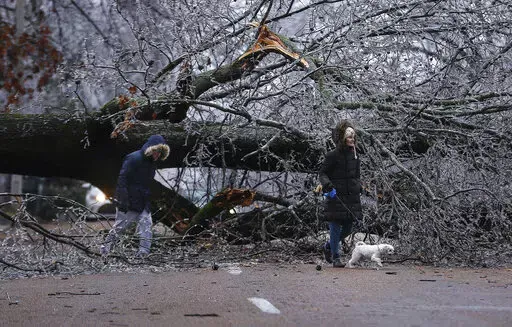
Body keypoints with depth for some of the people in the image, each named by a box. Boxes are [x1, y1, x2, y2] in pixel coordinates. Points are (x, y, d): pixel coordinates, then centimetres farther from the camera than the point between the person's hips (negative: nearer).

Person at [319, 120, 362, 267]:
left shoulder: (354, 156, 12)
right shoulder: (333, 155, -9)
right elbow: (322, 173, -6)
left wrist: (358, 187, 15)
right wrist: (328, 185, -21)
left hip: (351, 197, 7)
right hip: (336, 196, -7)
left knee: (348, 228, 10)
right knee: (335, 227, -3)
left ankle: (328, 246, 33)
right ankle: (335, 257, 9)